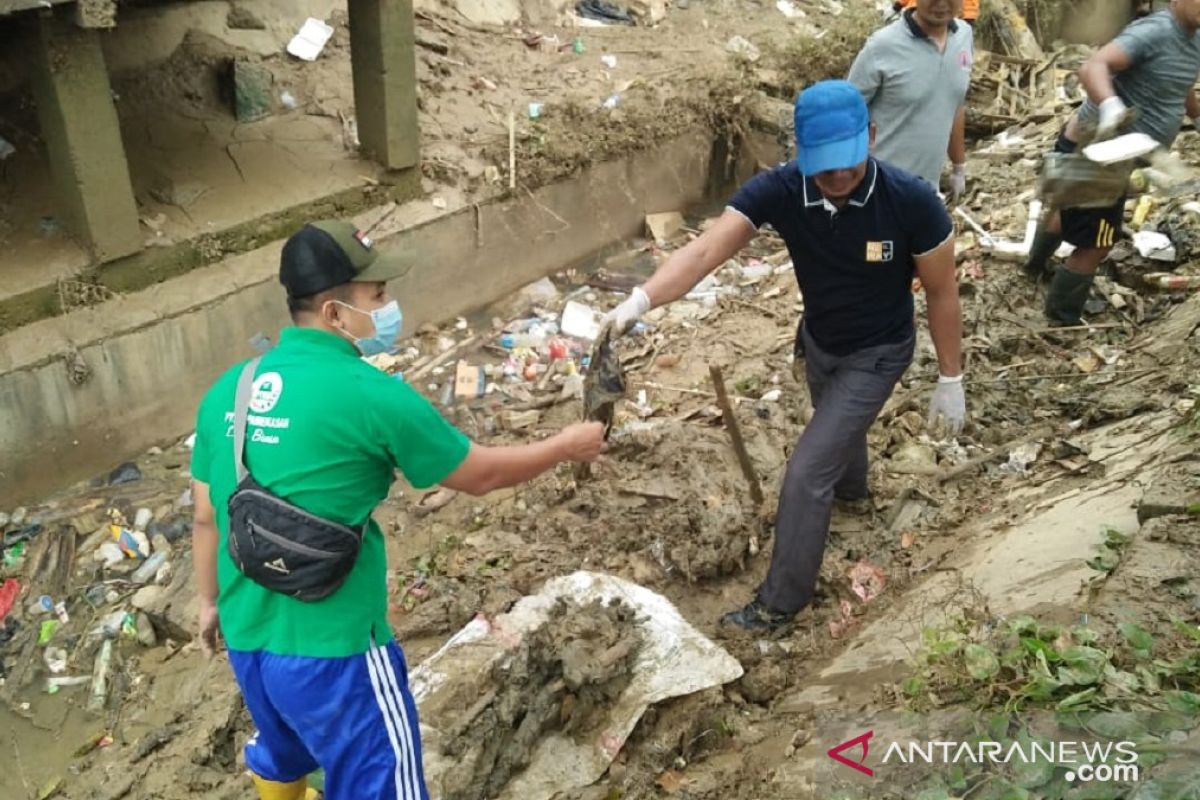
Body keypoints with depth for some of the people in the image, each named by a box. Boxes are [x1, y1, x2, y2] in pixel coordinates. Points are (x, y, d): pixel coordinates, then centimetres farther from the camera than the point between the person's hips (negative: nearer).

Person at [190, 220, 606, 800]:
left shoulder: (229, 389, 0)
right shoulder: (369, 394, -19)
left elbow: (206, 515, 10)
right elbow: (480, 475, -8)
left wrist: (211, 602, 26)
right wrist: (568, 446, 8)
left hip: (247, 636, 7)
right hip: (330, 646, -7)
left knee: (283, 752, 33)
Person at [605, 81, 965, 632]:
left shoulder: (911, 201, -32)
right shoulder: (778, 190, -27)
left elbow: (941, 292, -17)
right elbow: (706, 249, -39)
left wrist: (950, 380, -10)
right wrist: (639, 301, -56)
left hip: (876, 353, -4)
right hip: (818, 341, 5)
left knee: (807, 473, -8)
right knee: (836, 427, 33)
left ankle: (780, 603, 11)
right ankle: (851, 486, 70)